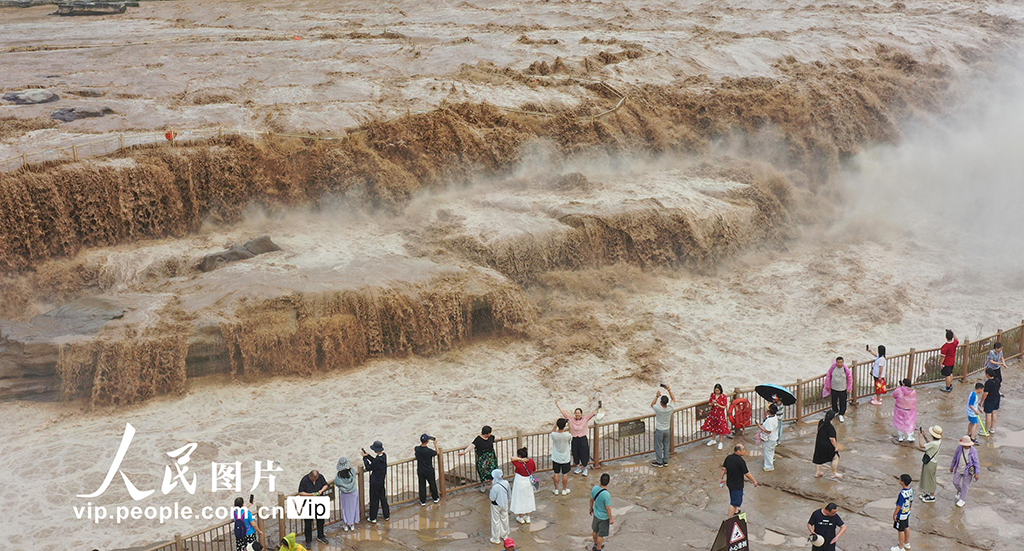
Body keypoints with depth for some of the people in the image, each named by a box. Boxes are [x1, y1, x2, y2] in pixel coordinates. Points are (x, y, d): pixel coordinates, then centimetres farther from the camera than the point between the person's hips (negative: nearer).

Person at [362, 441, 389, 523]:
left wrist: (364, 458, -10)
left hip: (375, 483, -8)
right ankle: (386, 516, 30)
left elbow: (368, 468, -18)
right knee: (383, 498, 20)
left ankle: (373, 518, 19)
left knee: (374, 500, 6)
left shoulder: (378, 460, -29)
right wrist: (367, 455, 5)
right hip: (381, 481, 8)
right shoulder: (384, 456, -4)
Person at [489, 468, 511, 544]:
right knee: (504, 519, 23)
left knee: (496, 521, 12)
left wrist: (491, 488, -19)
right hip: (504, 504, 6)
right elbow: (509, 494, 0)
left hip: (496, 506, -6)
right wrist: (509, 501, 17)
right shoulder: (506, 483, -14)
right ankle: (505, 536, 41)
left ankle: (496, 539, 26)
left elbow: (492, 498, -23)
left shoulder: (495, 487, -32)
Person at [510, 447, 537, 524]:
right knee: (528, 499, 21)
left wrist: (521, 460, -30)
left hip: (520, 484, -5)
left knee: (520, 500, 14)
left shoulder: (519, 464, -30)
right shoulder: (531, 462, -13)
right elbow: (534, 470, 3)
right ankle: (527, 518, 34)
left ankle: (521, 518, 29)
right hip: (529, 483, 5)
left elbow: (512, 458, -26)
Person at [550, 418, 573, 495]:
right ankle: (564, 490, 25)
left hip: (556, 458, 1)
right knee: (565, 474, 14)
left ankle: (556, 489, 25)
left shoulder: (554, 435, -20)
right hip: (565, 459, -1)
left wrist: (555, 425, 0)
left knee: (556, 474, 15)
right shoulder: (567, 435, -23)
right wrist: (569, 426, 7)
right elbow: (571, 438, 2)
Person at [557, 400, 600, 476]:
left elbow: (592, 414, -19)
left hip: (583, 439, -3)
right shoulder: (572, 419, -3)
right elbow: (564, 412, -1)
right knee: (575, 453, 13)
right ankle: (578, 467, 34)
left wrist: (597, 408, -36)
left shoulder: (585, 419, -9)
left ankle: (585, 468, 25)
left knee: (583, 454, 6)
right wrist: (557, 405, -3)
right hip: (575, 439, 3)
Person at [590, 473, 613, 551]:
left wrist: (591, 509, 19)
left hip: (596, 514, 7)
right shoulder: (606, 495, -35)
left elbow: (591, 500, 1)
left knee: (595, 531, 28)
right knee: (601, 535, 15)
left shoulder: (595, 488, -16)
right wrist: (611, 519, -11)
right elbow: (608, 508, -25)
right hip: (604, 517, -6)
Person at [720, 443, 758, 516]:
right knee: (734, 503, 2)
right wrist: (754, 481, -4)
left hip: (729, 482, 8)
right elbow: (747, 474, -19)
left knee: (734, 498, 30)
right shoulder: (741, 461, -25)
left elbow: (724, 469, 4)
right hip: (737, 485, -8)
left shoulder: (728, 457, -4)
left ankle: (735, 511, 52)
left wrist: (722, 479, 18)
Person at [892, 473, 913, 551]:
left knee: (901, 530, 6)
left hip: (901, 515, -8)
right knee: (906, 528, 23)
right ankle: (907, 543, 40)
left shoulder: (902, 493, -32)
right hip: (907, 513, 8)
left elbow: (899, 506, -25)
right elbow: (911, 502, 7)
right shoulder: (910, 490, -7)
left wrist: (894, 514, -13)